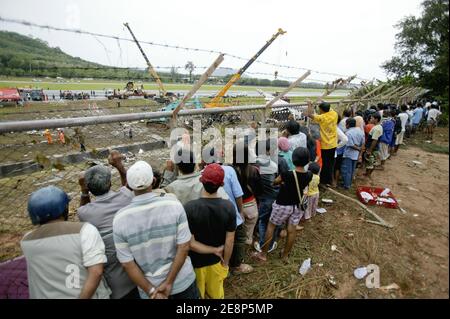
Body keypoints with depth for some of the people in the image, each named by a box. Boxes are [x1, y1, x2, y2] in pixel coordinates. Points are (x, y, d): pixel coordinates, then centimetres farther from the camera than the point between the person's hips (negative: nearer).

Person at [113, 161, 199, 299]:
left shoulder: (120, 218, -16)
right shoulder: (173, 204, -18)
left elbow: (127, 263, -11)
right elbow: (184, 247, -17)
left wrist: (151, 291, -5)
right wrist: (169, 282, -11)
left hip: (149, 287, 0)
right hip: (183, 280, 0)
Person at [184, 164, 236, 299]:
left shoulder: (189, 207, -26)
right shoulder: (229, 207, -18)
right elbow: (230, 240, -11)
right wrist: (225, 263, 3)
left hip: (196, 262, -2)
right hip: (217, 261, 2)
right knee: (217, 294, 25)